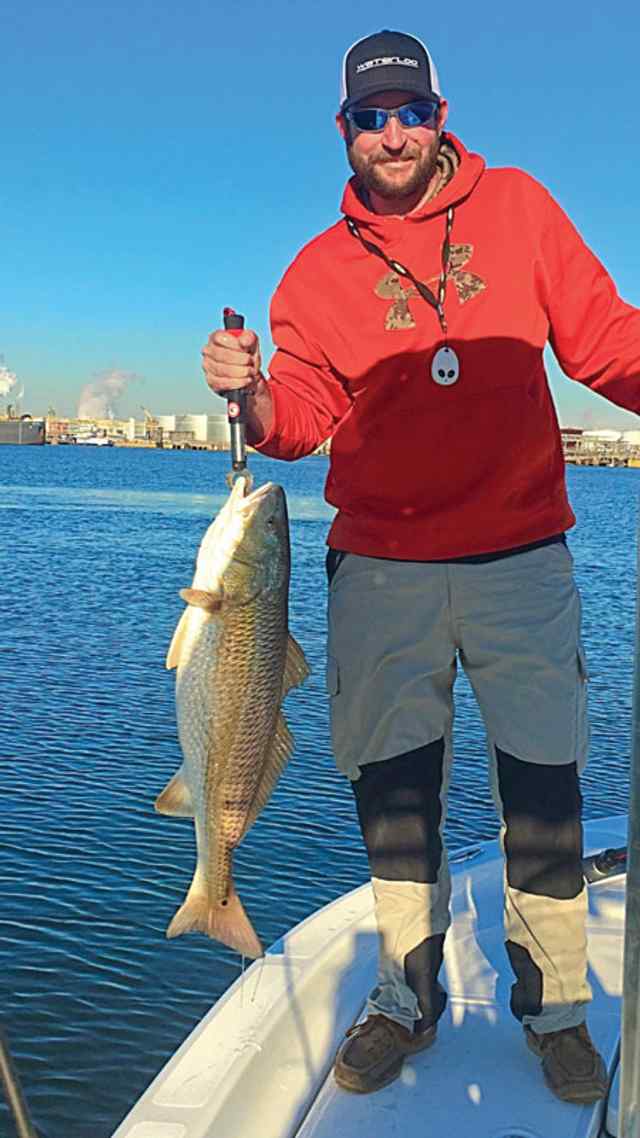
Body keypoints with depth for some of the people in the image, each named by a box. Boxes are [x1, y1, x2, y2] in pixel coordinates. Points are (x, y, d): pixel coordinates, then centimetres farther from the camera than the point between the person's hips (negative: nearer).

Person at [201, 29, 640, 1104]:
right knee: (392, 784, 9)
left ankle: (552, 1005, 26)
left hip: (520, 560, 0)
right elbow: (297, 422, 0)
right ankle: (407, 996, 28)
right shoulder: (319, 269, 6)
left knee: (543, 786, 6)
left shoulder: (516, 207, 6)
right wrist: (251, 391, -21)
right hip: (381, 572, 1)